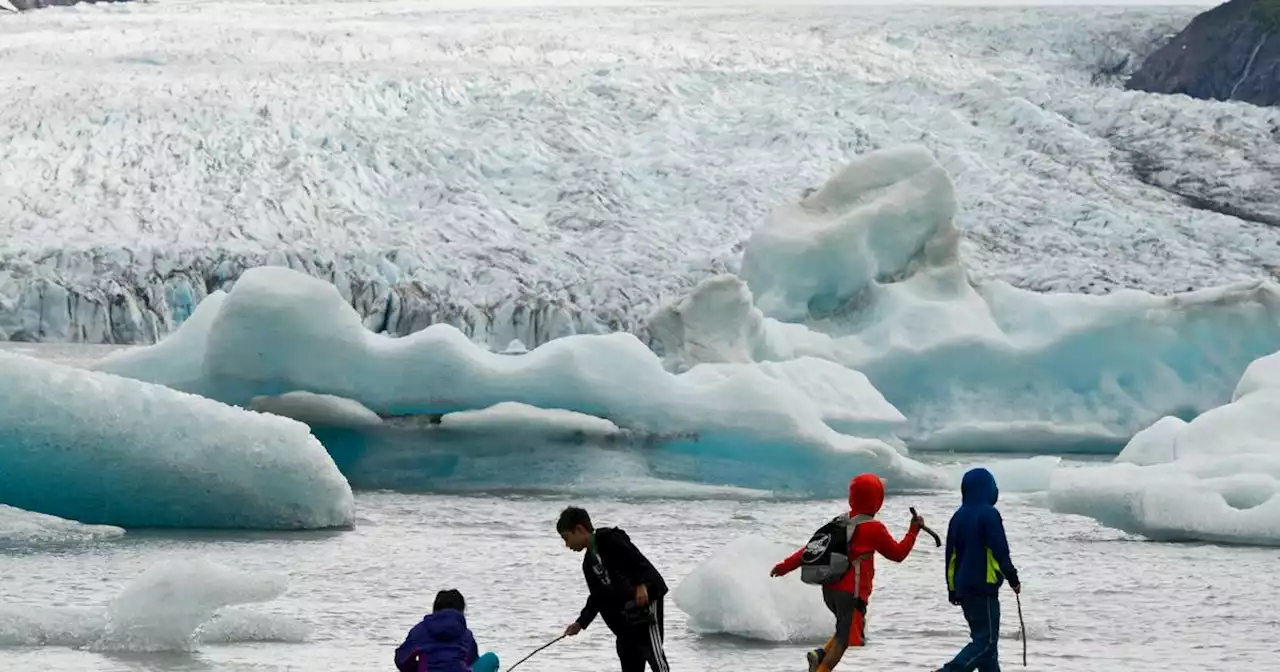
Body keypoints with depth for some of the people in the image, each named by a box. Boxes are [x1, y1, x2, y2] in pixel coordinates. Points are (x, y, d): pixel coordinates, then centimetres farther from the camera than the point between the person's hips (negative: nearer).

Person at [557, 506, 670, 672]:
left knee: (652, 649, -14)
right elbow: (597, 598, 23)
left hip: (647, 597, -10)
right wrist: (581, 623, 18)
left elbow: (636, 557, -20)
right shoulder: (589, 563, 18)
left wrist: (642, 585, -30)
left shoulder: (610, 539, -9)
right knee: (627, 654, 8)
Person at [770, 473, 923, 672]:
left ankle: (820, 655, 2)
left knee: (846, 629, 23)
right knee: (845, 638, -4)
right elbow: (898, 553, 2)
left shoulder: (840, 523, 11)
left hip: (829, 589, 7)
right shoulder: (874, 529, -7)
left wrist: (785, 566, 13)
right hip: (851, 593, -7)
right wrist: (914, 530, 13)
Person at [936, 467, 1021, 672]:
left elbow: (951, 556, 13)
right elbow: (1000, 552, -13)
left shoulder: (959, 516, 10)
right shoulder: (989, 514, -12)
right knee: (987, 640, -8)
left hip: (963, 588, 8)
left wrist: (952, 589, 19)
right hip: (984, 587, -8)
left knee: (982, 635, 15)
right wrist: (1013, 579, -2)